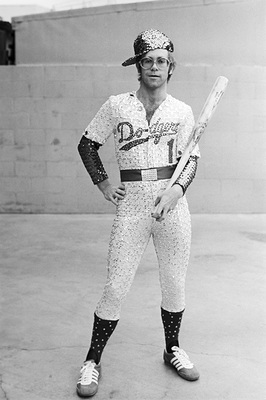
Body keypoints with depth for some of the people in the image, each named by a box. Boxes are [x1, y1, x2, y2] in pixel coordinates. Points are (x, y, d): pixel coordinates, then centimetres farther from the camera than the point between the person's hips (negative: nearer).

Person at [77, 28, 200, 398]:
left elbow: (191, 159, 5)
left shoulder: (182, 112, 7)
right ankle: (92, 361, 16)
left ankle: (172, 349, 34)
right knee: (115, 288, -2)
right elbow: (87, 144, 12)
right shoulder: (117, 105, 4)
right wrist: (103, 184, 3)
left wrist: (177, 190, -14)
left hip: (173, 205, 2)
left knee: (175, 284, 11)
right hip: (131, 205, -1)